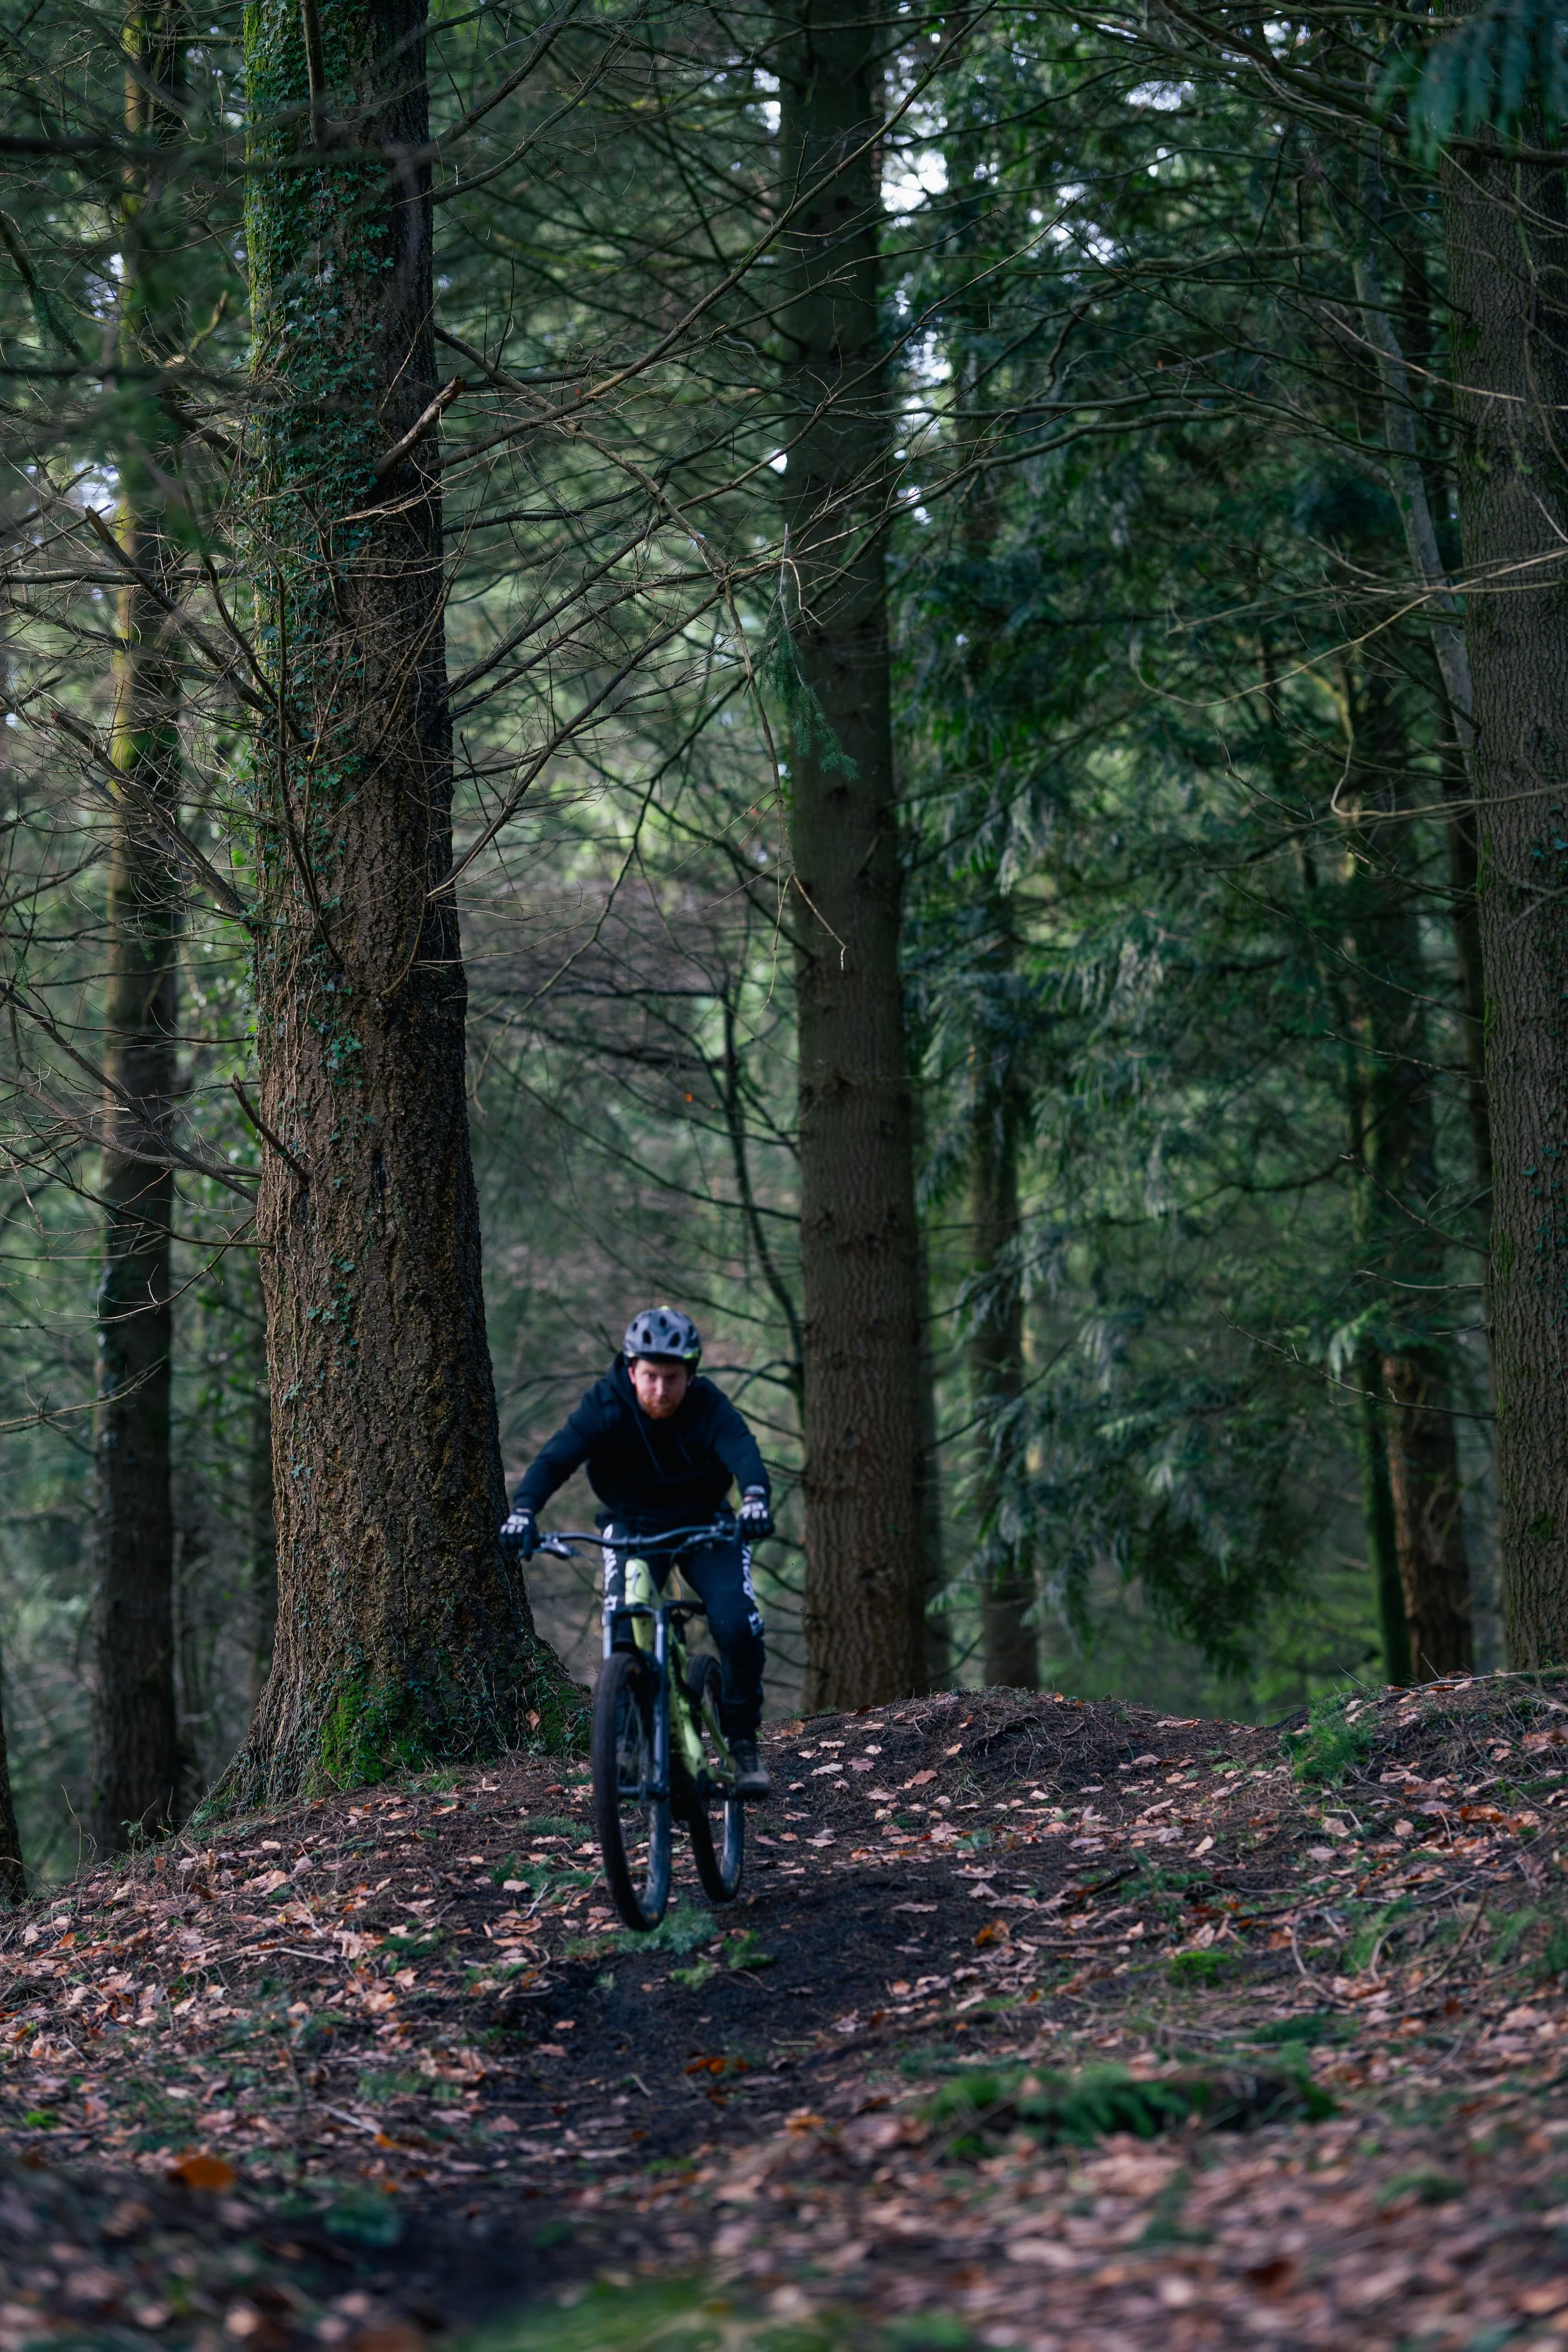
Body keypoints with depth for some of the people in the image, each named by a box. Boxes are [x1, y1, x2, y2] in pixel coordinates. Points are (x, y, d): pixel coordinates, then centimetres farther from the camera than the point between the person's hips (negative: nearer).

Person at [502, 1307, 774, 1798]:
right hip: (632, 1527, 0)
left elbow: (742, 1452, -40)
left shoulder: (710, 1407, -23)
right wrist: (524, 1509, -52)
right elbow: (556, 1457, -33)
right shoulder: (607, 1407, -21)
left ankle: (742, 1741, -2)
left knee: (738, 1626, -20)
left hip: (705, 1526, 0)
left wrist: (756, 1497, -63)